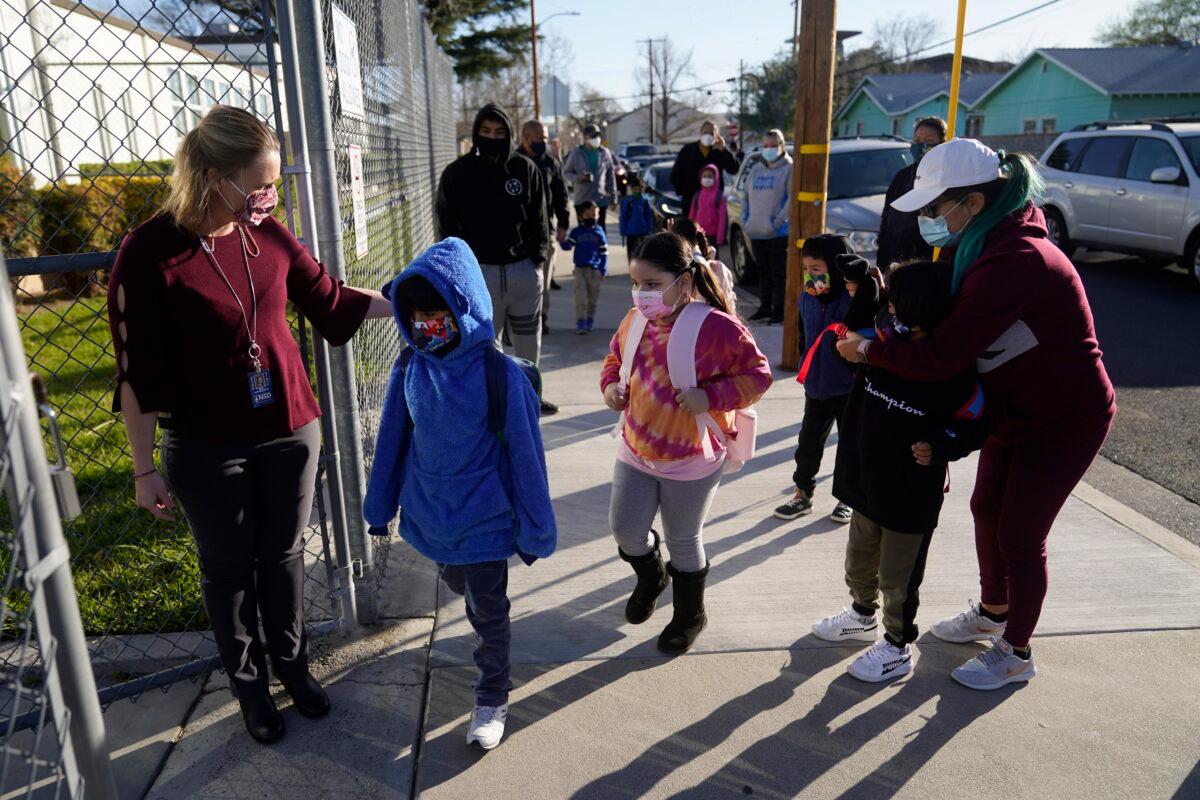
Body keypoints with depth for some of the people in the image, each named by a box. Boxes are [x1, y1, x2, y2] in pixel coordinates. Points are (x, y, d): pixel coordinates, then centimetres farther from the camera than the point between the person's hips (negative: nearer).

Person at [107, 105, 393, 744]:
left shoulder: (269, 235, -4)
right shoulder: (150, 253, -17)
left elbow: (331, 301, 8)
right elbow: (138, 375, -13)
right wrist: (145, 470, -9)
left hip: (289, 430, 4)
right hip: (208, 450, -3)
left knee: (283, 553, 18)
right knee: (228, 568, 15)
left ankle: (291, 661, 40)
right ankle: (248, 682, 36)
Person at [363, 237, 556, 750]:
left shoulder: (500, 374, -22)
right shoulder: (410, 368, -10)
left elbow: (525, 457, -15)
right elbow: (393, 440, 2)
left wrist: (534, 530, -9)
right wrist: (380, 504, 10)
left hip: (484, 519, -5)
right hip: (429, 516, 5)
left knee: (488, 612, 11)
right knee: (460, 590, 26)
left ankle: (492, 699, 32)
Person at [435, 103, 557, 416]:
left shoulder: (525, 169, 4)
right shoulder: (458, 173, -1)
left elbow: (538, 217, 9)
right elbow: (447, 225, 1)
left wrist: (538, 256, 1)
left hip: (524, 269, 2)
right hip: (480, 271, -2)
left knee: (529, 339, 14)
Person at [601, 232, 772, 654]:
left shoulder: (718, 328, -22)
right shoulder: (635, 320, -6)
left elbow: (757, 375, -13)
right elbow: (615, 358, 13)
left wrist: (710, 397, -26)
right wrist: (611, 385, -8)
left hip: (691, 461, -5)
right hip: (636, 450, 5)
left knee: (683, 541, 11)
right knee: (625, 528, 9)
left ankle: (690, 614, 39)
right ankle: (651, 577, 46)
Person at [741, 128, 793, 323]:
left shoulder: (788, 168, -5)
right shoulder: (755, 168, 14)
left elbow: (792, 198, -11)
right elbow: (745, 194, 19)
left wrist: (779, 221, -17)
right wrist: (745, 218, 7)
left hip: (779, 233, -6)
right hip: (756, 232, 6)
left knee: (779, 273, -1)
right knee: (763, 271, 13)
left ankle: (779, 310, 5)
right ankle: (765, 307, 22)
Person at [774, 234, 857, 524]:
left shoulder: (854, 300, -20)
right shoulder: (807, 299, 0)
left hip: (848, 388, -5)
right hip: (816, 386, 5)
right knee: (808, 441, 14)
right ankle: (803, 494, 28)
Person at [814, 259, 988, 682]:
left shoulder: (955, 374, -21)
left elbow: (977, 424, -10)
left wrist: (939, 447, -25)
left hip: (912, 495, -7)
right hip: (867, 481, 7)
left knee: (897, 576, 8)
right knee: (860, 559, 25)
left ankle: (898, 646, 28)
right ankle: (863, 615, 50)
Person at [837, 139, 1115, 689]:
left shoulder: (1013, 262, -33)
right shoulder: (991, 243, -1)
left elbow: (941, 357, -35)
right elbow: (956, 323, 3)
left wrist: (866, 350, -23)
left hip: (1065, 420, -9)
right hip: (1016, 410, 9)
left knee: (1019, 536, 3)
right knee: (987, 510, 20)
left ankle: (1016, 654, 25)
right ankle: (993, 613, 44)